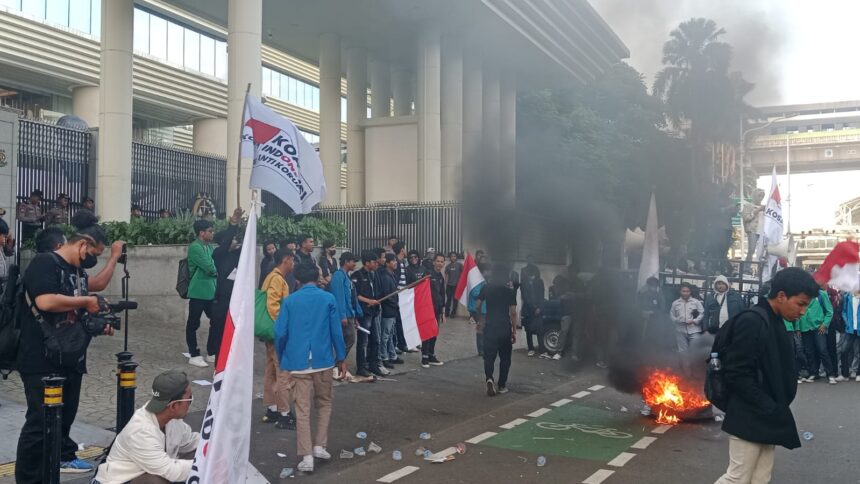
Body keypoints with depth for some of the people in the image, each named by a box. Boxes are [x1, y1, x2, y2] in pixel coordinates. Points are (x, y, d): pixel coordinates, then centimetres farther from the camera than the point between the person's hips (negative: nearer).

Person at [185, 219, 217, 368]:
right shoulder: (195, 247, -15)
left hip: (212, 291, 8)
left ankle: (213, 352, 23)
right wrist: (217, 271, -2)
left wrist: (214, 271, -10)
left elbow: (217, 265, 11)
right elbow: (209, 267, -21)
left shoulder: (210, 246, 12)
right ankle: (194, 355, 12)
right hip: (199, 292, -8)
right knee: (193, 324, 4)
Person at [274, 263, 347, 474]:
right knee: (324, 403, 20)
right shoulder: (328, 299, 1)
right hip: (323, 360, 0)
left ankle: (307, 457, 0)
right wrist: (341, 358, 10)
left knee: (302, 409, 3)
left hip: (298, 361, 0)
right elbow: (336, 331, 0)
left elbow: (280, 333, -1)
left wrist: (281, 358, 13)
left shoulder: (289, 301, 2)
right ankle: (319, 446, 16)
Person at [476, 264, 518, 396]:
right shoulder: (509, 292, -2)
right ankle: (501, 385, 16)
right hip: (505, 328, 0)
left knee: (489, 356, 3)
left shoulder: (486, 288, 1)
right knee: (505, 357, 14)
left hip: (490, 327, 0)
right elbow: (513, 313, -4)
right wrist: (514, 331, 4)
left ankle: (489, 379, -21)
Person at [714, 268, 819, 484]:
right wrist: (771, 409, -19)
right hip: (749, 419, -9)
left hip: (767, 419, 9)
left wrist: (776, 410, 5)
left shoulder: (775, 323, 11)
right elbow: (737, 374, -21)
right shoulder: (751, 322, -17)